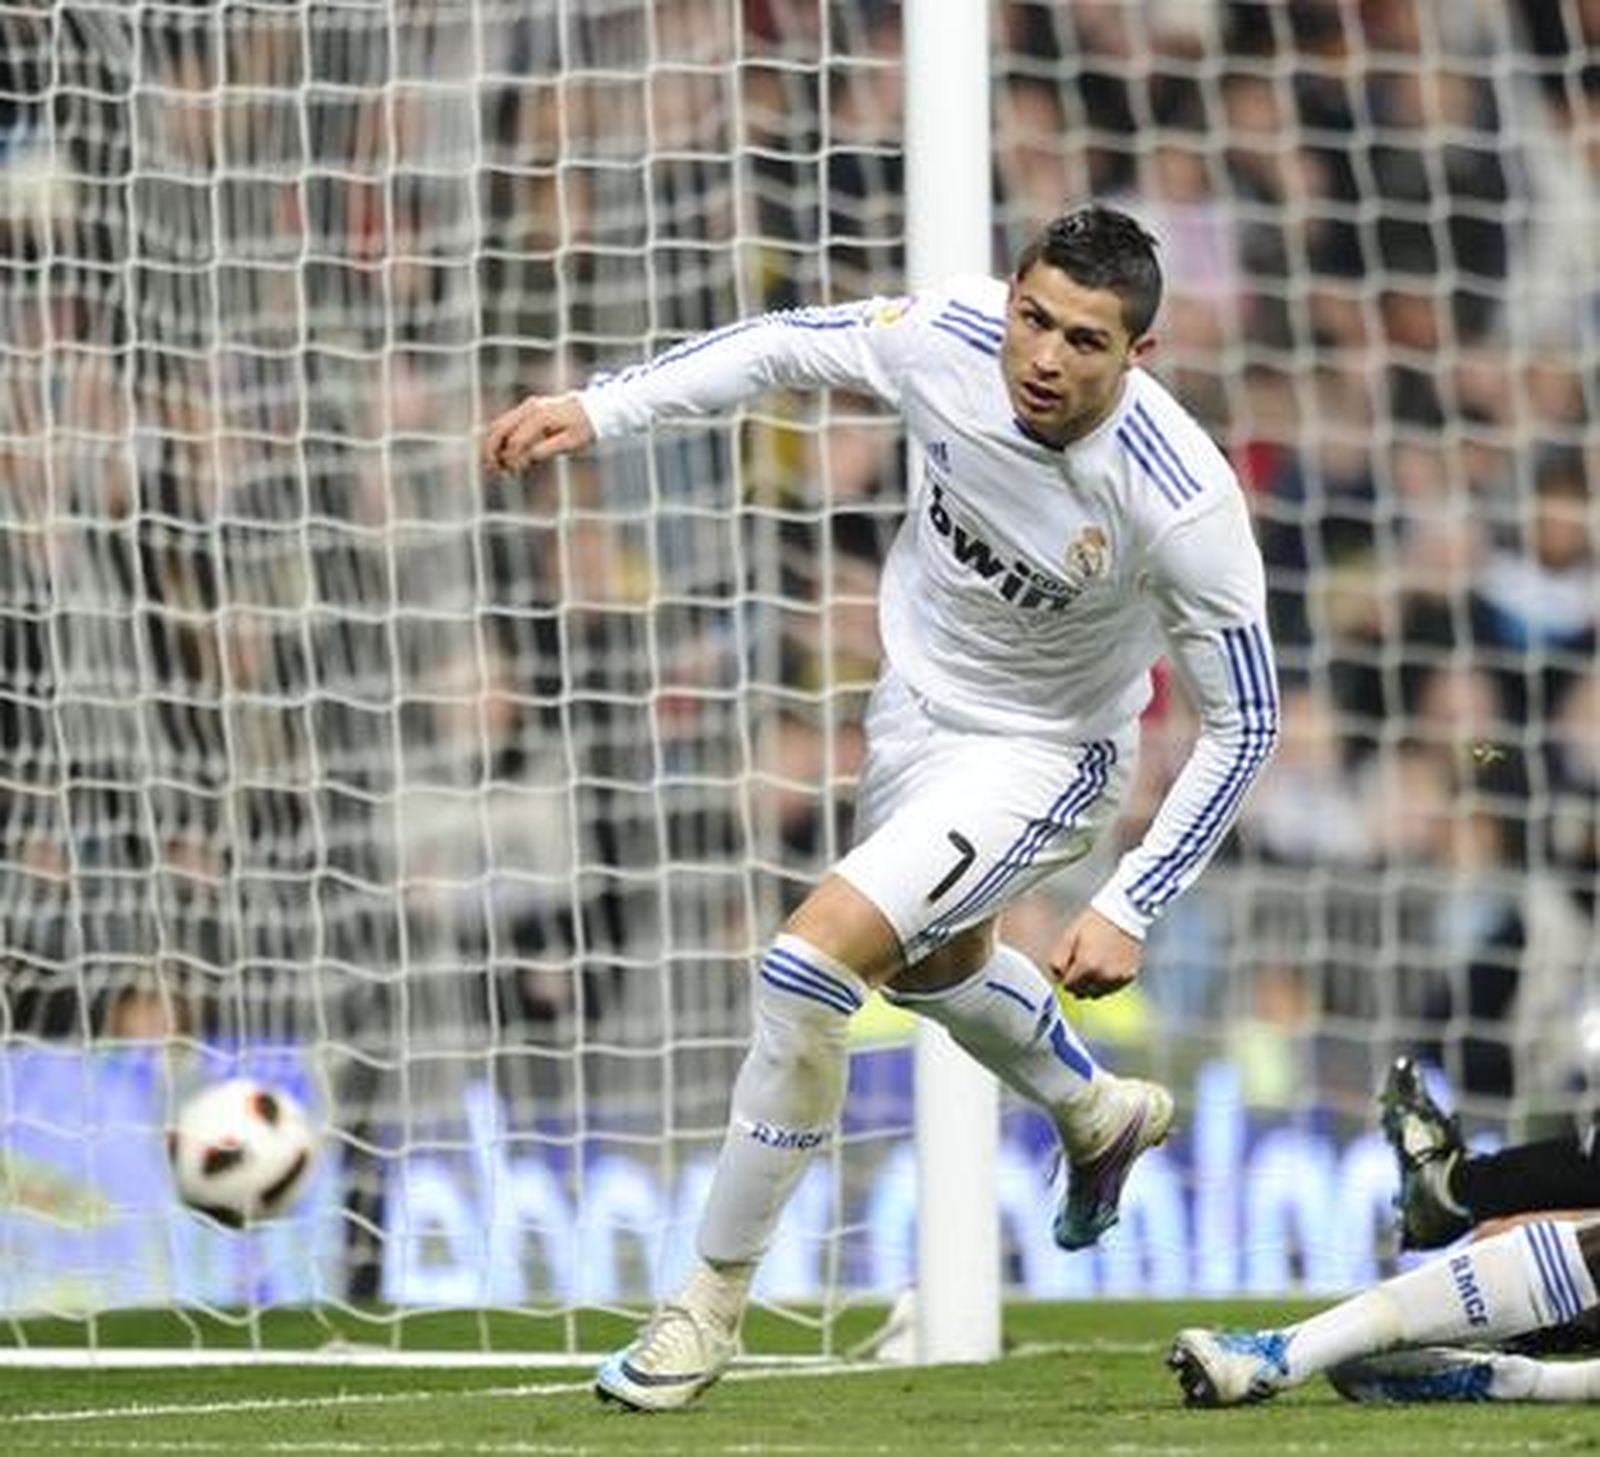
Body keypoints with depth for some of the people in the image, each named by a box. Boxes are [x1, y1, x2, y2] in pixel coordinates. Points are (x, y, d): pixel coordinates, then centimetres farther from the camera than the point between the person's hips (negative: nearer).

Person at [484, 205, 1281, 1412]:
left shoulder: (1182, 503, -35)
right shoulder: (951, 338, -25)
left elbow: (1244, 723, -22)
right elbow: (783, 347, -4)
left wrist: (1129, 911, -24)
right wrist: (596, 409, -12)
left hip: (1039, 755, -6)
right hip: (916, 699, 6)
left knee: (813, 959, -22)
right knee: (931, 963, 31)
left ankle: (713, 1302, -5)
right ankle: (1097, 1114, 65)